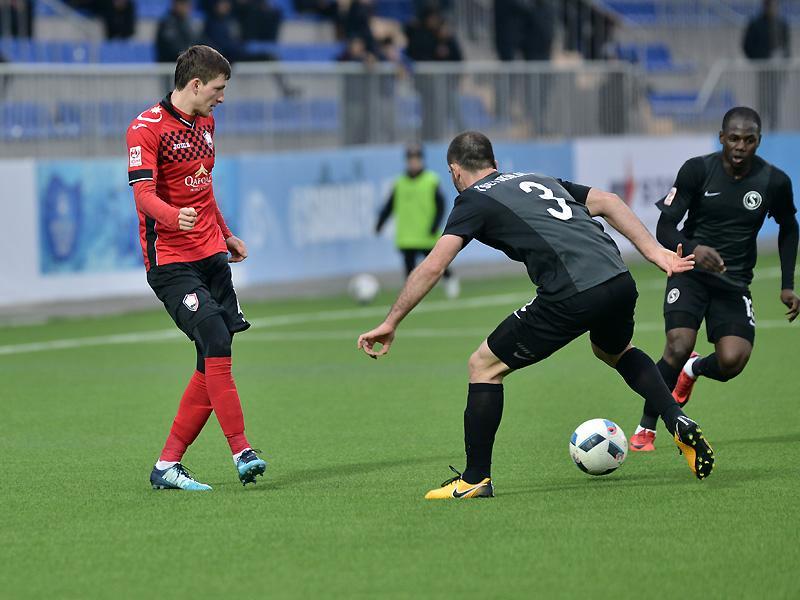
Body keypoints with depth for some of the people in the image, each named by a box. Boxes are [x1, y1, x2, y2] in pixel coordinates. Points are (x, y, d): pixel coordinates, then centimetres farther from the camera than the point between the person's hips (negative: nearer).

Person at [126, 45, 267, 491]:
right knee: (216, 342, -21)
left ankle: (168, 465, 5)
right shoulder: (147, 128, -11)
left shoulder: (205, 123, 16)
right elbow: (144, 194, -22)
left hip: (211, 256, 8)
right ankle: (242, 452, -20)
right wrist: (174, 216, -41)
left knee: (214, 362, 1)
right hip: (171, 261, -8)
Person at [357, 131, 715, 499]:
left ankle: (475, 479, 11)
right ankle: (678, 422, 22)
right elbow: (608, 203, 17)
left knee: (484, 366, 10)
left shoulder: (474, 200, 8)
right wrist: (655, 252, 14)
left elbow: (433, 266, -2)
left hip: (570, 298, -7)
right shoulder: (540, 180, 27)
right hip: (620, 282, 7)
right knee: (614, 351, 39)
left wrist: (390, 323, 3)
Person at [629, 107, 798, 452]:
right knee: (679, 346, -25)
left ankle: (694, 370, 21)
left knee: (732, 361, -19)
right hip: (690, 271, -1)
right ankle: (646, 428, -6)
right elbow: (664, 228, -11)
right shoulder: (697, 170, -11)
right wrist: (693, 249, -32)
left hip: (735, 281, 2)